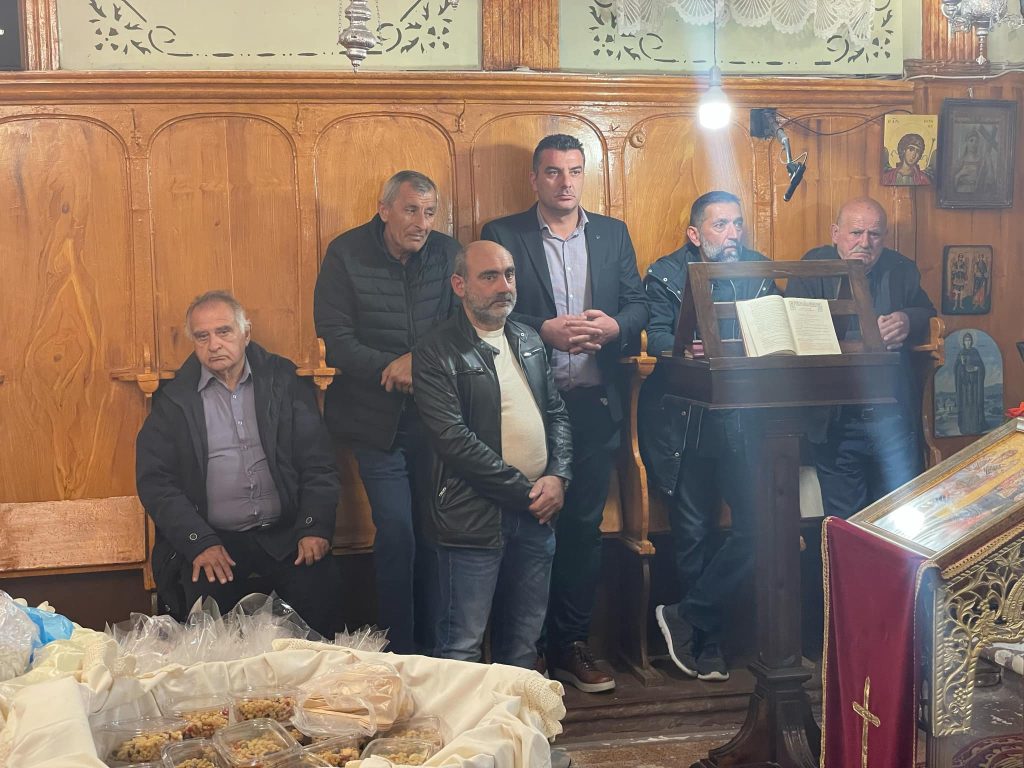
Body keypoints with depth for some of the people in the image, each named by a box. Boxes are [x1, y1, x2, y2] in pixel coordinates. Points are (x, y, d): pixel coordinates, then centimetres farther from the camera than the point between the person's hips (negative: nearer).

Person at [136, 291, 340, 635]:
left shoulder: (284, 383, 9)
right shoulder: (175, 398, 6)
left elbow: (318, 463, 6)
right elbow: (153, 480, 0)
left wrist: (315, 528, -9)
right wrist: (200, 543, -13)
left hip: (285, 532, 1)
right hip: (212, 538, 0)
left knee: (317, 584, -26)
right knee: (204, 594, -29)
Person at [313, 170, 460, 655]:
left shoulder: (447, 253, 2)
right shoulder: (346, 254, -6)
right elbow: (336, 340, -9)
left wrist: (421, 362, -16)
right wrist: (393, 368, -21)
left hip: (434, 415, 3)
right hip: (376, 419, -2)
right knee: (396, 530, -7)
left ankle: (431, 646, 17)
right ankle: (399, 650, 7)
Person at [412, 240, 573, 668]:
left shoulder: (529, 341, 14)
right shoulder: (437, 354, -9)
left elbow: (557, 412, 16)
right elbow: (454, 440, -16)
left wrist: (558, 477, -3)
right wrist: (525, 490, -14)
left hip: (536, 512, 6)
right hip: (475, 517, -6)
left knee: (523, 642, 15)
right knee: (462, 648, -2)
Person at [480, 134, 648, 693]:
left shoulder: (613, 234, 12)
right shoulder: (502, 235, 1)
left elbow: (638, 305, 9)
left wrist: (614, 326, -11)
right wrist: (543, 330, -18)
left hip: (594, 404, 3)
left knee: (584, 526, 8)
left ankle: (572, 646, 18)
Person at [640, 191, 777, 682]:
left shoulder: (759, 271, 12)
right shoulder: (666, 275, 2)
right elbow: (657, 337, -12)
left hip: (742, 415, 3)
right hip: (684, 417, -2)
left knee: (759, 524, -8)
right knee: (692, 533, 4)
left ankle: (686, 616, 6)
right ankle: (707, 640, 20)